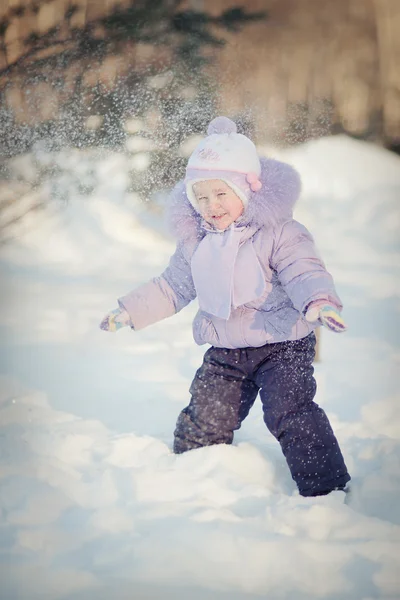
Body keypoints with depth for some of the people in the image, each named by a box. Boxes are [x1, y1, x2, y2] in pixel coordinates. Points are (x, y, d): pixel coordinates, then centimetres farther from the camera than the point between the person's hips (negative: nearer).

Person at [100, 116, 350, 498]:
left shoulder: (278, 232, -13)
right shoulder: (195, 240, 5)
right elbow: (173, 287, 17)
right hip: (224, 352, 5)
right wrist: (130, 311, 13)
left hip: (283, 345, -5)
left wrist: (318, 302, -45)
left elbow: (304, 272, -23)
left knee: (289, 413, -19)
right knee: (205, 420, 6)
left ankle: (327, 489, -9)